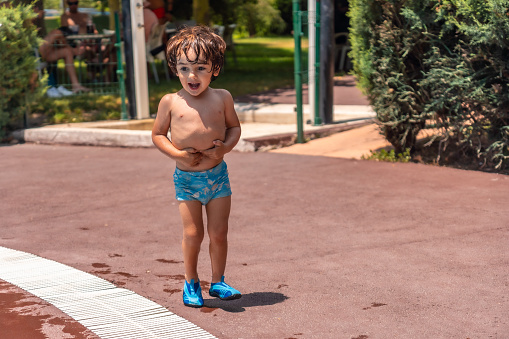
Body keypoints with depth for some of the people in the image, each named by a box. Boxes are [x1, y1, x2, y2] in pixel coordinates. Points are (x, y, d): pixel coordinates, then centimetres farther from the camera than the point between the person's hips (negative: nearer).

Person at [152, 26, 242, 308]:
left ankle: (218, 282, 23)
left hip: (217, 175, 1)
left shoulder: (222, 98, 0)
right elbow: (157, 134, 4)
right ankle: (191, 282, 24)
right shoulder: (170, 102, -3)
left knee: (219, 233, 5)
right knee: (193, 234, 2)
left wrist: (225, 147, -10)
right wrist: (177, 154, -13)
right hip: (186, 178, -1)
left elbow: (234, 127, 11)